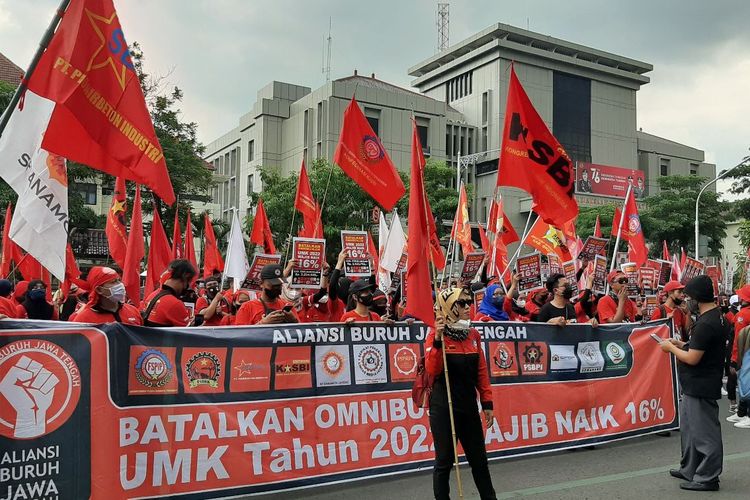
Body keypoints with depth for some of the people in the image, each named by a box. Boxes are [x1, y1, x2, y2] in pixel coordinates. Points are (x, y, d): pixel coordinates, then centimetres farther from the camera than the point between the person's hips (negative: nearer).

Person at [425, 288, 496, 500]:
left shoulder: (473, 334, 6)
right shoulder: (436, 334, -9)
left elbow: (482, 371, 9)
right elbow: (432, 370, -20)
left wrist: (487, 403, 8)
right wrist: (438, 340, -30)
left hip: (469, 406, 5)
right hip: (443, 408, -5)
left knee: (479, 458, 15)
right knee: (445, 460, 4)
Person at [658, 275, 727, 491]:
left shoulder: (705, 324, -24)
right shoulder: (718, 317, 9)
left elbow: (692, 359, -22)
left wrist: (671, 348, -8)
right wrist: (681, 344, 10)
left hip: (701, 386, -11)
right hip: (695, 385, 11)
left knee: (704, 431, 1)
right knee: (688, 426, 20)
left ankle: (707, 478, 12)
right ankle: (690, 469, 32)